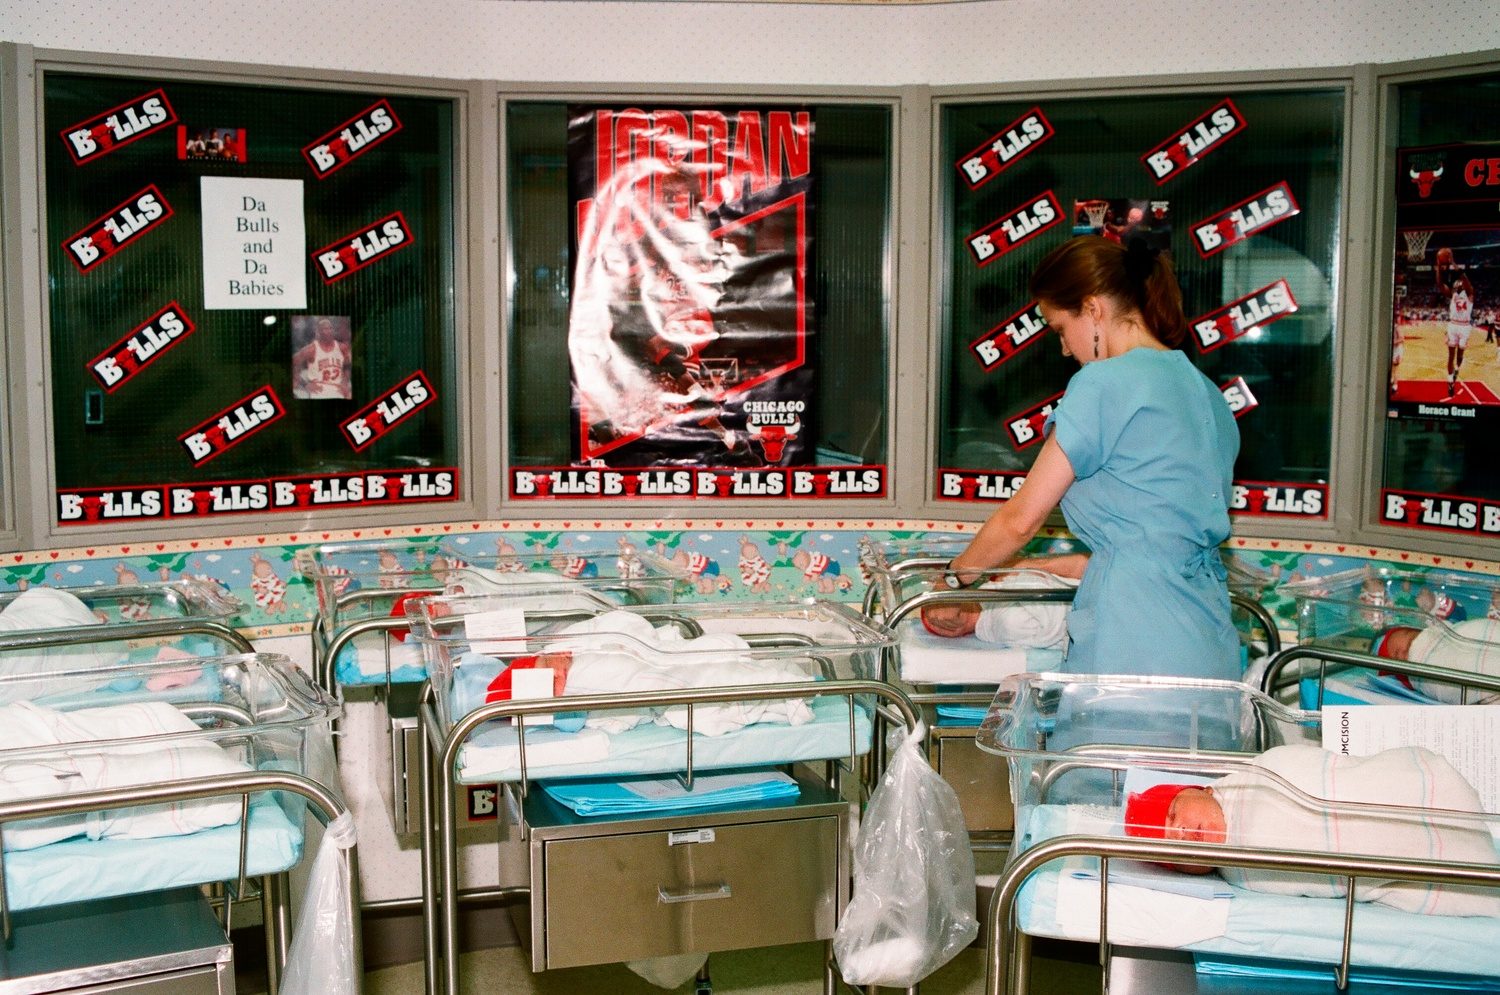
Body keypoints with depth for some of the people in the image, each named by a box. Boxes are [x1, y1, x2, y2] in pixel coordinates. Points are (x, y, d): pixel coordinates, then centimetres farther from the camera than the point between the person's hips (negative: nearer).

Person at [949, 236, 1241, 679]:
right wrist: (1042, 568, 23)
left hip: (1135, 655, -8)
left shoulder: (1106, 383, -8)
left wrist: (956, 574, 13)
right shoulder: (1208, 395, 16)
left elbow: (1021, 519, -4)